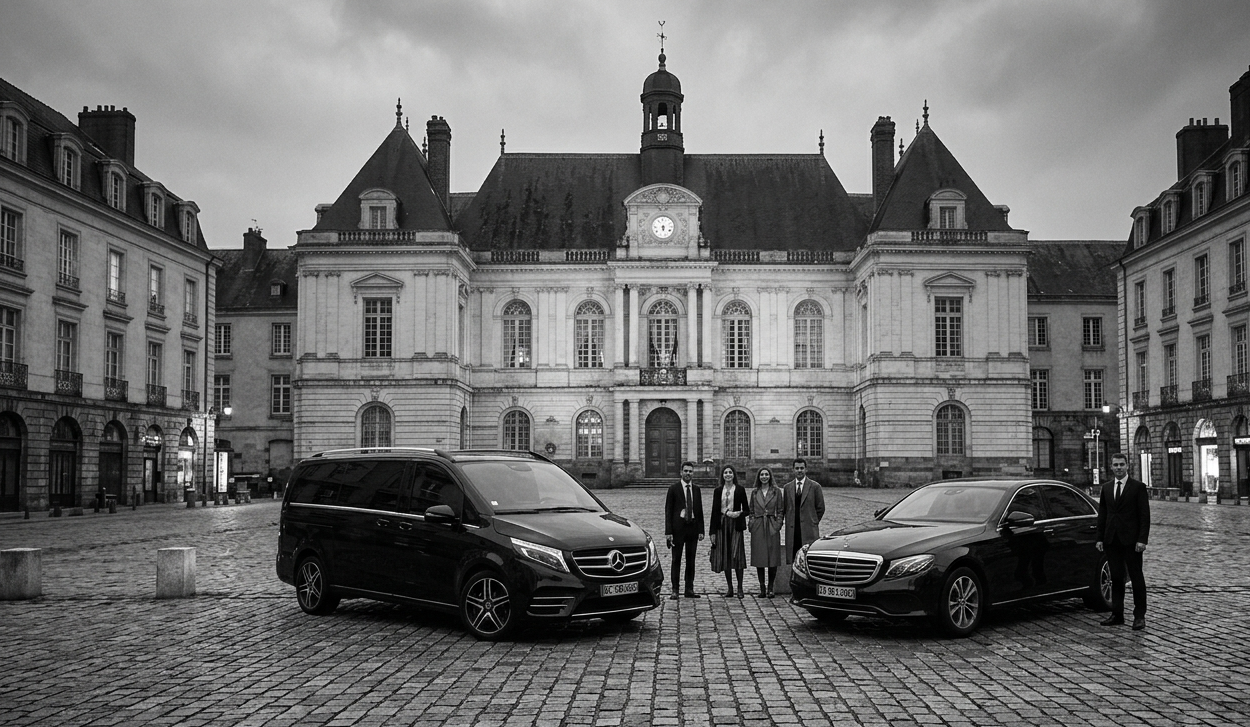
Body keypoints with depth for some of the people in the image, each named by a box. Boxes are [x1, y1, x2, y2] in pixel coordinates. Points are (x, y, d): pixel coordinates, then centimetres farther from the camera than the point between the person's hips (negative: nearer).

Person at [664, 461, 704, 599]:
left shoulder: (696, 489, 9)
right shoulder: (674, 488, -3)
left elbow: (699, 510, 12)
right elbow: (668, 510, -4)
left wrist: (701, 530, 4)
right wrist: (668, 531, -11)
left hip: (693, 526, 4)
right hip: (678, 526, -4)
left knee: (691, 559, 7)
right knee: (676, 559, 0)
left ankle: (689, 589, 13)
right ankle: (675, 590, 4)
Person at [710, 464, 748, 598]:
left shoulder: (740, 489, 3)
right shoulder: (718, 490, 9)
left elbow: (746, 510, 6)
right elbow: (714, 511, 7)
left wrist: (739, 514, -17)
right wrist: (713, 531, 3)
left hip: (735, 524, -3)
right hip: (722, 525, 3)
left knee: (736, 556, -8)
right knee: (725, 557, 3)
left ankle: (740, 588, 0)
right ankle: (730, 588, 11)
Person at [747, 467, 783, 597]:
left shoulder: (776, 491, 5)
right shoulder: (754, 492, 10)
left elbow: (780, 510, 5)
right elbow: (751, 511, 14)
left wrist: (778, 525, -5)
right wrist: (751, 524, 2)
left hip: (772, 527, -1)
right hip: (757, 528, 2)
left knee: (773, 558, -2)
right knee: (759, 559, 1)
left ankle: (770, 588, 7)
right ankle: (762, 588, 9)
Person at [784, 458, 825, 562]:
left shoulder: (815, 486, 1)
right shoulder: (787, 487, 12)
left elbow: (820, 508, 5)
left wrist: (813, 522, 3)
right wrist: (789, 524, 8)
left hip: (809, 531, -3)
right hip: (792, 531, 3)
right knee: (794, 561, 2)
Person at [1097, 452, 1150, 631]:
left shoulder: (1138, 487, -3)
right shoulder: (1106, 487, 11)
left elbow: (1144, 515, -6)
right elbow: (1102, 514, 14)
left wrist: (1142, 539, -13)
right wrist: (1100, 538, 8)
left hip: (1131, 540, -4)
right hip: (1111, 540, 4)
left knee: (1136, 577, 2)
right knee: (1116, 578, 8)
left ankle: (1139, 616, 8)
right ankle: (1117, 614, 14)